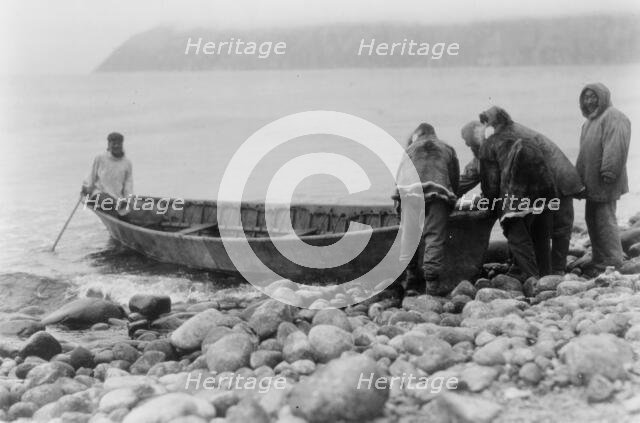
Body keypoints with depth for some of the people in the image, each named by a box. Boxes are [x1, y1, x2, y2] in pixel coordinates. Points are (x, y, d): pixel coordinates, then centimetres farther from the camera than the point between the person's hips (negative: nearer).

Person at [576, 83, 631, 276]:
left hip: (604, 183, -10)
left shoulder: (614, 117, -11)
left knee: (605, 220, -7)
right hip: (591, 182, 10)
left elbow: (616, 148, -22)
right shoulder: (590, 121, 21)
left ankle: (612, 263, 1)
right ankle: (599, 260, 24)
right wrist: (580, 176, 21)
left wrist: (608, 173, -27)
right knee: (592, 220, 14)